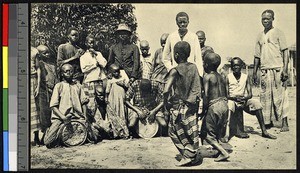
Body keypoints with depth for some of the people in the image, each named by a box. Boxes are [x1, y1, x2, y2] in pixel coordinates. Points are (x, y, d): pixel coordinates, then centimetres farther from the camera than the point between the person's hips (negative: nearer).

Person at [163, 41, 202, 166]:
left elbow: (166, 90, -25)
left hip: (179, 106, -5)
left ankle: (188, 156, 8)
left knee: (174, 132, 10)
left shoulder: (175, 71, -16)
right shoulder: (194, 67, -2)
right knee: (192, 131, 14)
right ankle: (195, 155, 20)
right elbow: (198, 89, 0)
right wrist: (195, 100, 10)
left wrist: (165, 103, -11)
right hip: (192, 106, 5)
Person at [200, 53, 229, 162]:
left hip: (214, 105, -7)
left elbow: (206, 95, -16)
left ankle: (223, 152, -9)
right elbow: (225, 94, 15)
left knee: (207, 133, 1)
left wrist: (204, 109, -9)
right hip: (224, 105, 8)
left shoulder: (207, 77, -8)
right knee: (218, 132, 20)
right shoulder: (220, 77, 14)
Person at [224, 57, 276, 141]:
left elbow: (250, 94, -1)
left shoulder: (245, 77, 3)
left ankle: (264, 131, -19)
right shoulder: (228, 77, -4)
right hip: (232, 100, -3)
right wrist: (235, 98, -25)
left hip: (243, 100, 3)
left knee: (256, 102, -20)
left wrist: (244, 98, -22)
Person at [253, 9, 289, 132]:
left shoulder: (278, 33, 2)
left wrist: (285, 69, -13)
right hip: (264, 70, 5)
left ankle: (284, 123, -5)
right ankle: (268, 122, 13)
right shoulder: (260, 36, 16)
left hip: (277, 69, -5)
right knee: (265, 96, 5)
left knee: (280, 95, -6)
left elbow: (285, 52, -4)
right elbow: (257, 56, 19)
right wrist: (254, 72, 15)